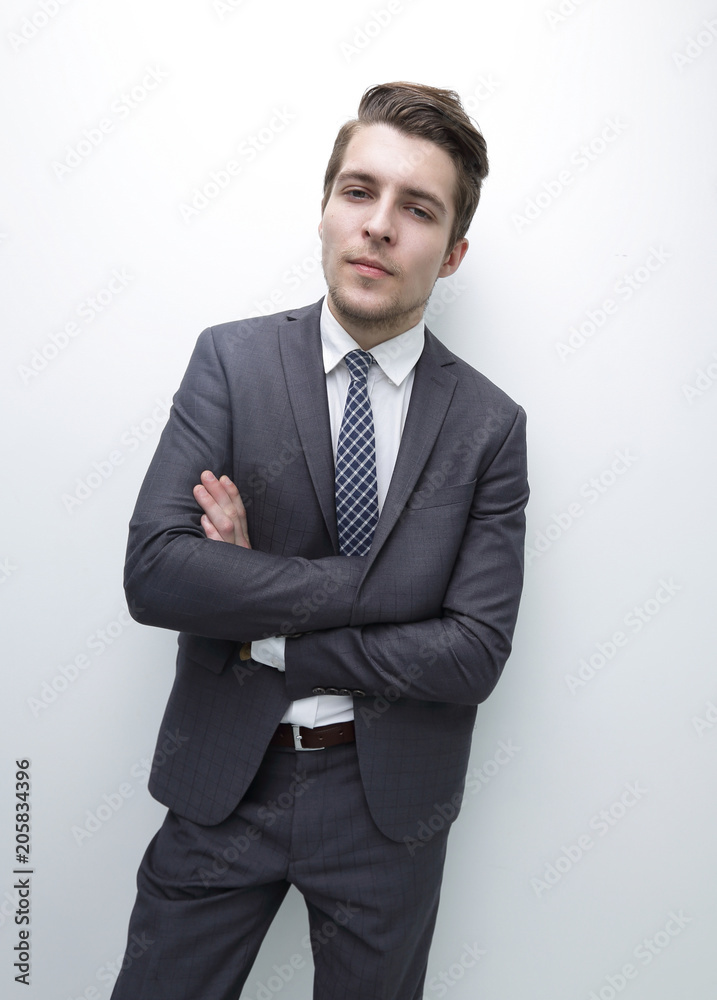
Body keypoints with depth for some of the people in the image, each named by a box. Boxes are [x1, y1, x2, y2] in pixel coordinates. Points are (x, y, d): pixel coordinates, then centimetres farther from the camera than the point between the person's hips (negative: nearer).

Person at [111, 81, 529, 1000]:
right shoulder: (230, 359, -7)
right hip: (223, 778, 0)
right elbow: (153, 571, -18)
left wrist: (264, 637, -16)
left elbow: (476, 655, -13)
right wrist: (373, 582, -20)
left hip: (389, 796, 1)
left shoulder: (490, 425, -7)